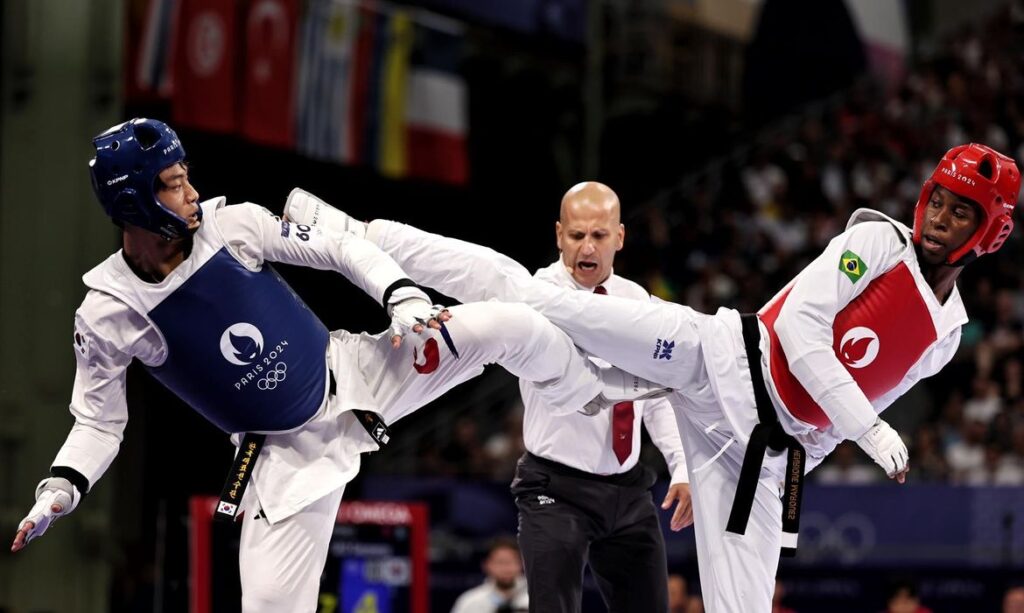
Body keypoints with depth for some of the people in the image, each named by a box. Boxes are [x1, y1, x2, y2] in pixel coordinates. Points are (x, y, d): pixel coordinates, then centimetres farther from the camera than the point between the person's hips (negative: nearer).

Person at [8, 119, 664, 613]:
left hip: (351, 369, 2)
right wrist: (59, 490, -23)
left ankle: (600, 393, 24)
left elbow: (345, 250, -4)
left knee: (512, 325, -7)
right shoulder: (107, 315, -16)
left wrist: (403, 295, -21)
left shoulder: (231, 223, -12)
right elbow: (98, 420, -6)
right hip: (287, 450, -2)